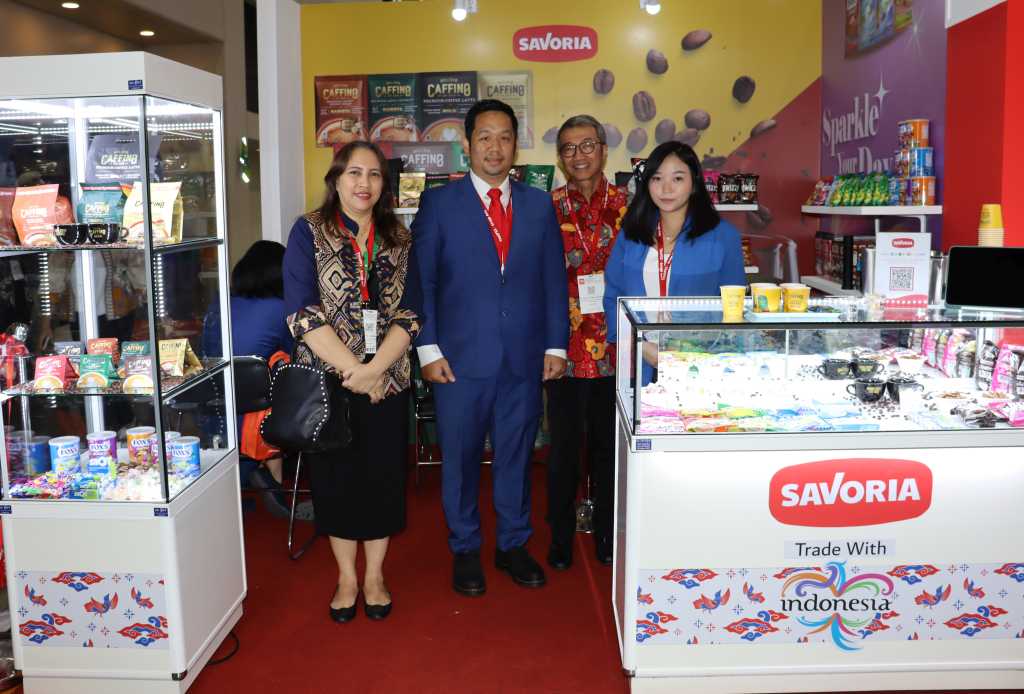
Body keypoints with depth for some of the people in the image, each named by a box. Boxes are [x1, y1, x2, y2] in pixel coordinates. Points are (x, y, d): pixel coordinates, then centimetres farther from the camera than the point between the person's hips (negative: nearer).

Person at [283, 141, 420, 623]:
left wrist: (374, 368, -15)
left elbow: (409, 313, 0)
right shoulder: (309, 232, -2)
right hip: (326, 379, -2)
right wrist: (352, 369, -16)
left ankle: (374, 576, 26)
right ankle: (347, 577, 26)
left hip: (387, 381, 2)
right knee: (335, 475, 8)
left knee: (383, 475, 8)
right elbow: (302, 313, -10)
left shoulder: (398, 239, 7)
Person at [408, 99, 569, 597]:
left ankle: (513, 546, 28)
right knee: (460, 458, 7)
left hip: (525, 358, 2)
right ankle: (465, 551, 24)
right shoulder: (438, 203, 1)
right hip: (460, 358, -2)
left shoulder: (538, 205, 9)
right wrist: (428, 349, -7)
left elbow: (554, 280, 9)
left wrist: (555, 346, 3)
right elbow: (421, 281, -1)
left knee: (516, 456, 11)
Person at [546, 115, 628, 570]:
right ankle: (561, 537, 25)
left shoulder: (626, 206, 3)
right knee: (564, 445, 8)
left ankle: (607, 534, 29)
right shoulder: (548, 209, 1)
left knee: (608, 443, 13)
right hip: (567, 346, -1)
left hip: (615, 347, 1)